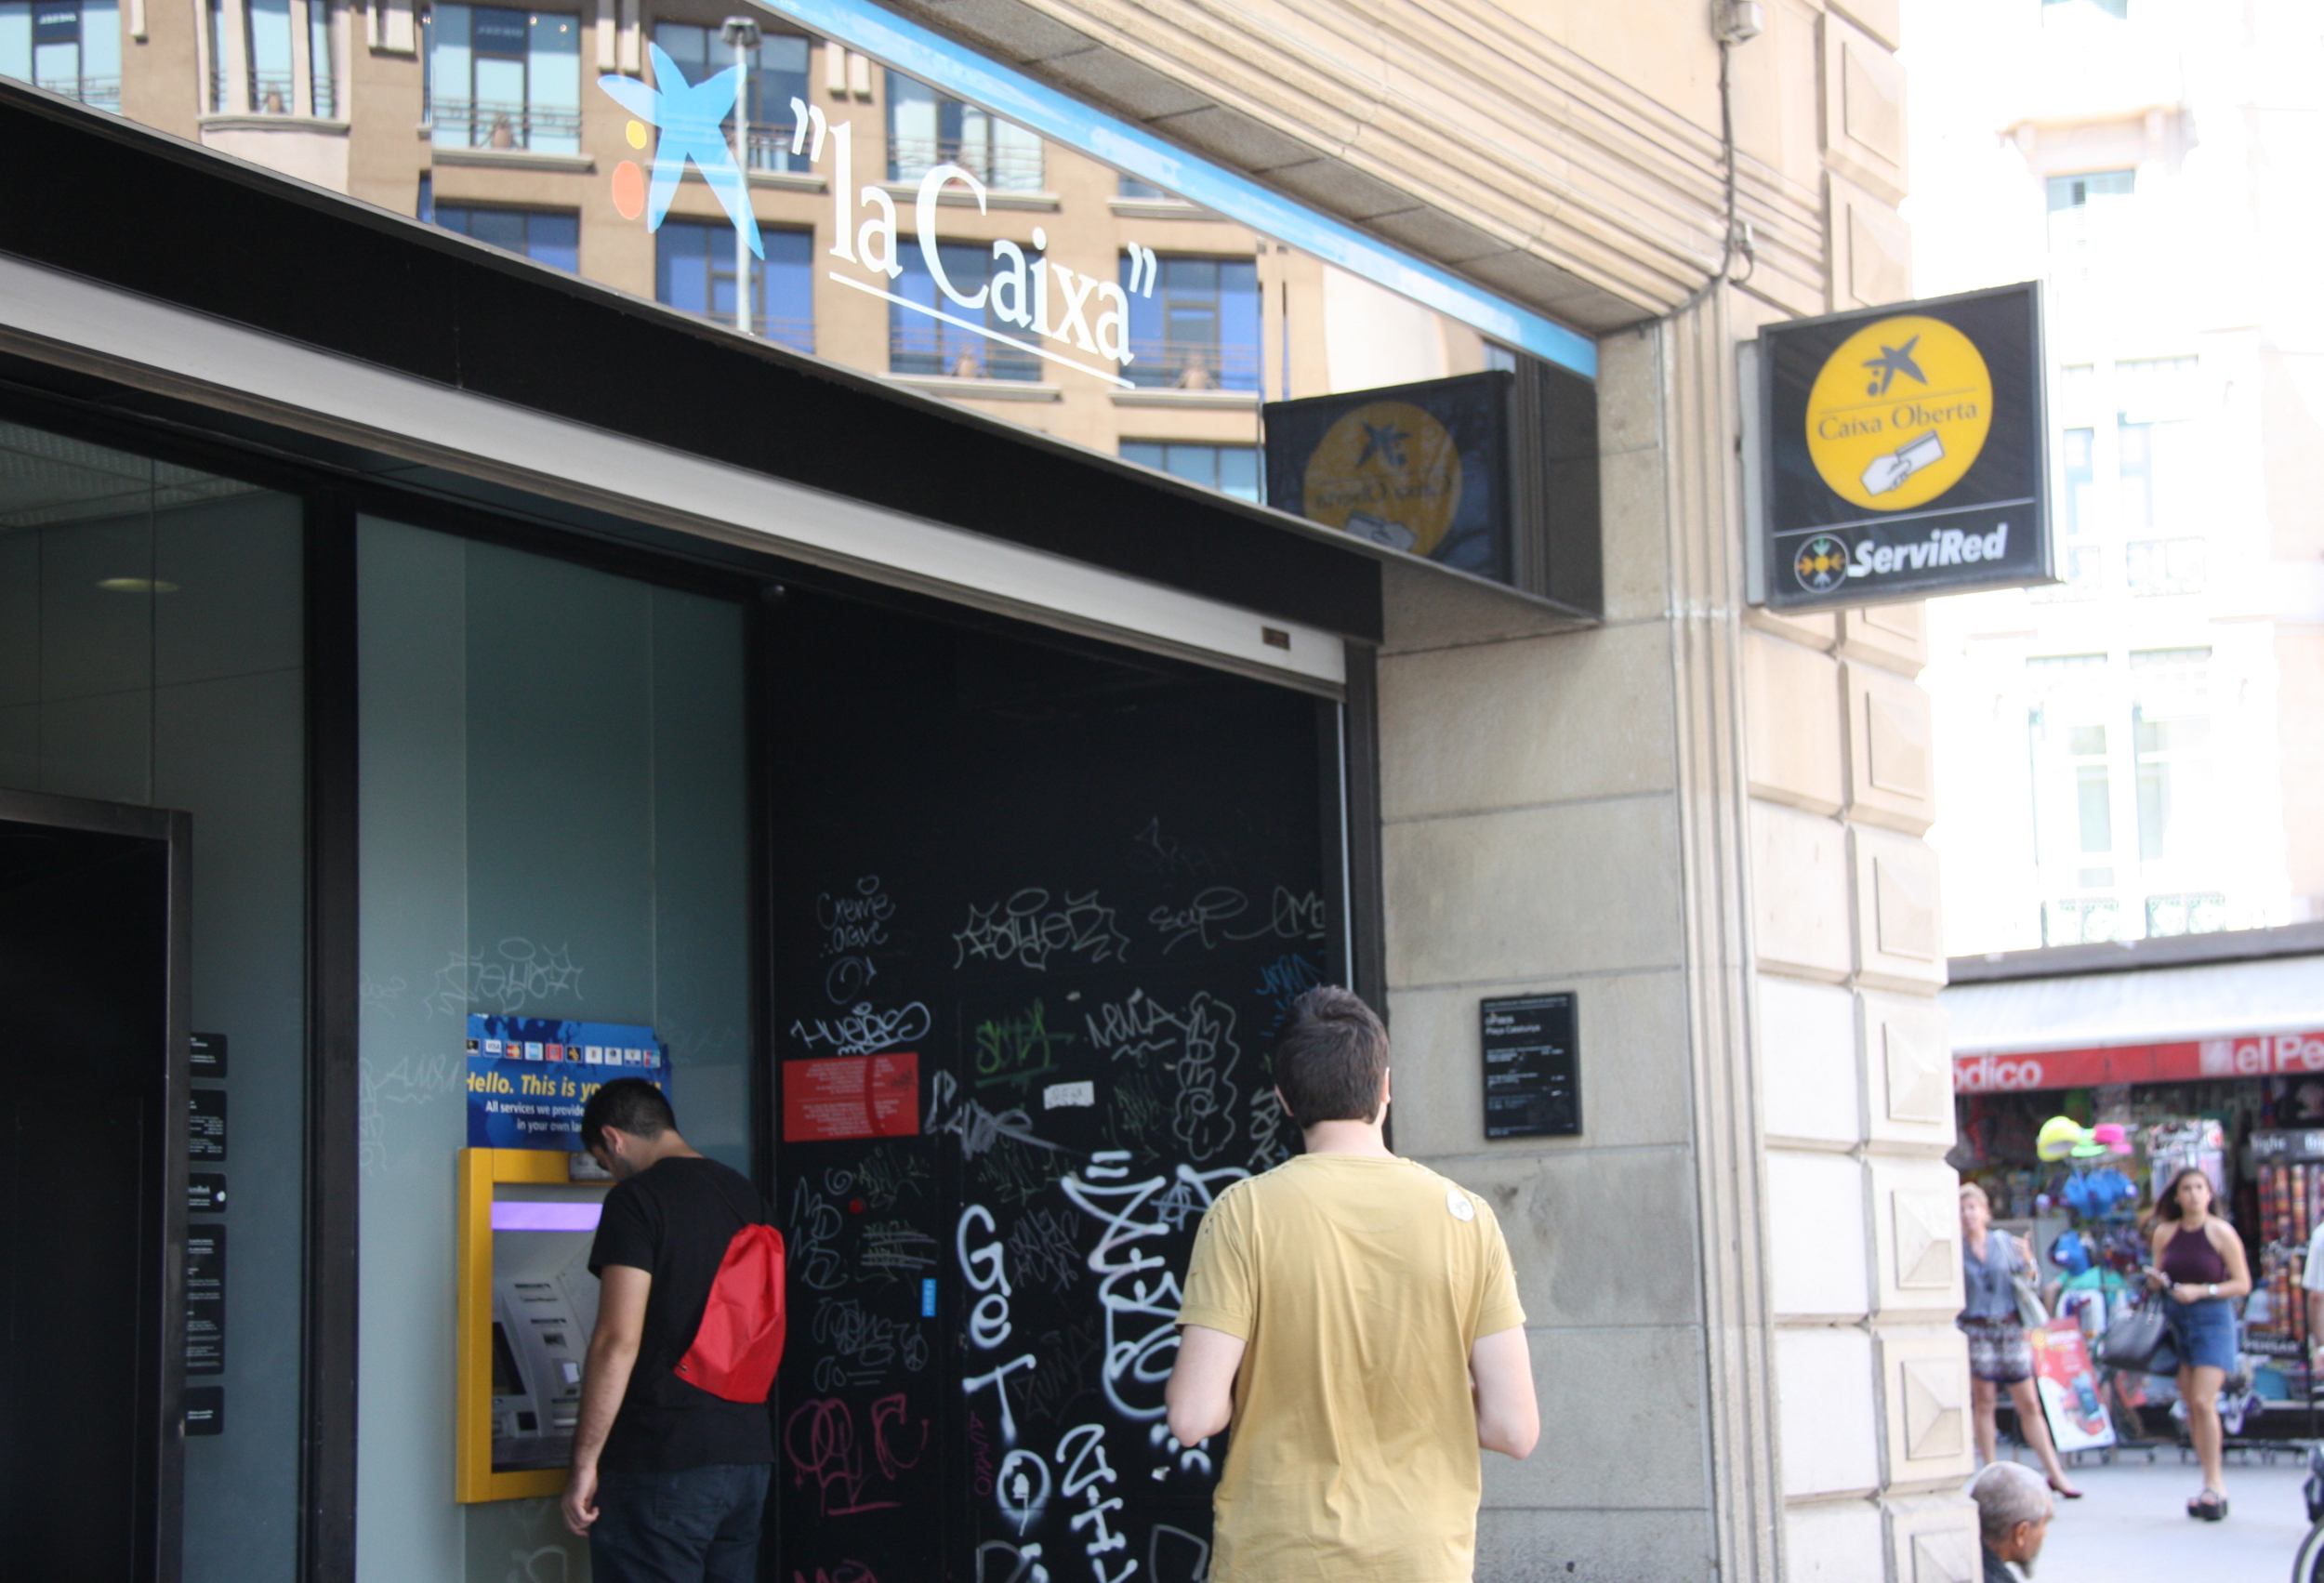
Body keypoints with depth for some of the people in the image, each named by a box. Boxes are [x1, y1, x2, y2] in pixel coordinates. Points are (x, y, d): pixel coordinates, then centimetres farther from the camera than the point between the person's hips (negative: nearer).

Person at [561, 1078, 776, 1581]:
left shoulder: (636, 1201, -11)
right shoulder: (746, 1197, 13)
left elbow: (619, 1341, -18)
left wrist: (585, 1463, -14)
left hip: (661, 1465, -8)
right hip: (747, 1455, 8)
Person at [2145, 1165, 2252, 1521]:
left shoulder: (2221, 1232, -7)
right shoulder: (2165, 1232, 6)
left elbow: (2243, 1283, -6)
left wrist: (2202, 1291, -16)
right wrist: (2156, 1280, -6)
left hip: (2212, 1319, -5)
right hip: (2176, 1321, 5)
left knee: (2203, 1402, -16)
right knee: (2191, 1407, 4)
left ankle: (2213, 1483, -7)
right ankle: (2215, 1484, 13)